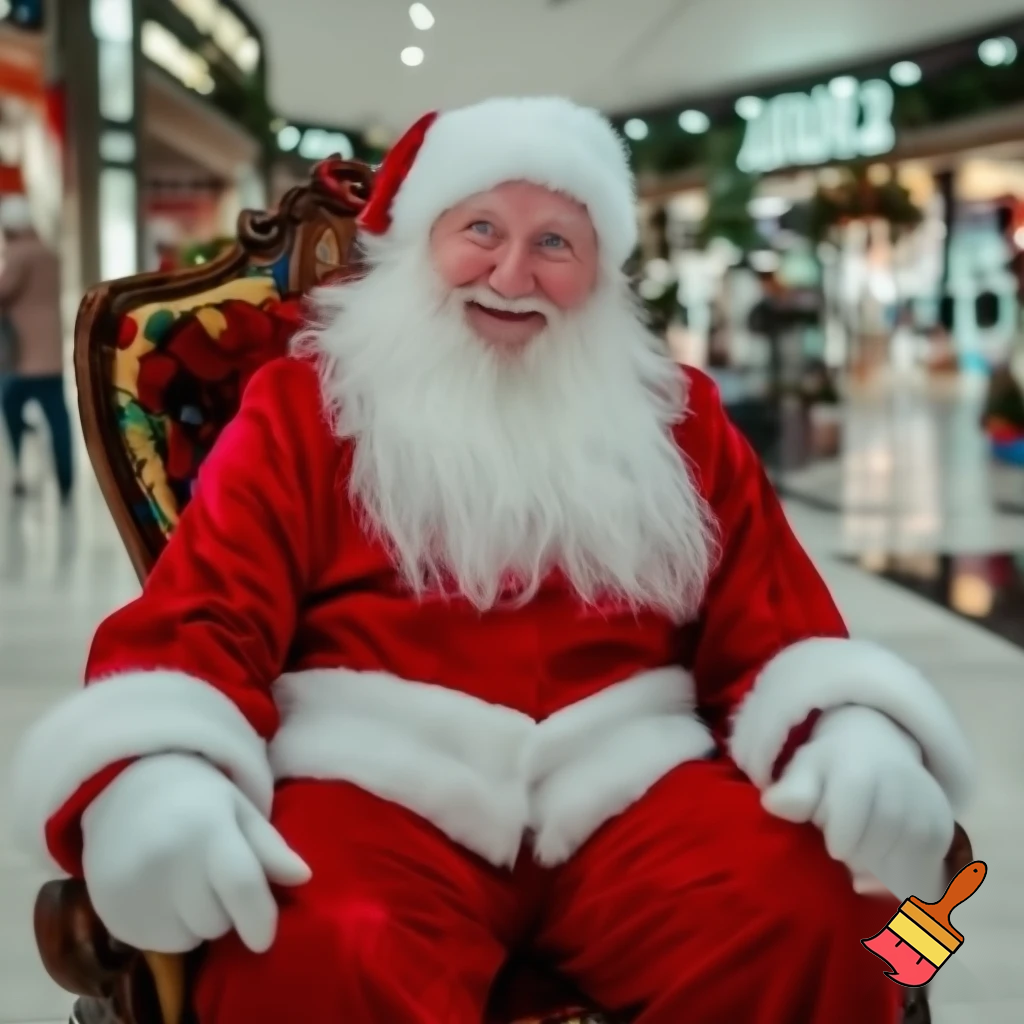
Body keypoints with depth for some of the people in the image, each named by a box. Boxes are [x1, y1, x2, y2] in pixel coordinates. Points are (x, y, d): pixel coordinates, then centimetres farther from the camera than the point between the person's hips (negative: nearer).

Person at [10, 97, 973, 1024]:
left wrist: (856, 728, -12)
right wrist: (152, 776, -22)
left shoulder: (674, 417, 18)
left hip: (629, 783, 3)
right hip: (379, 784, -2)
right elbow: (207, 610, 1)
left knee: (816, 922, -27)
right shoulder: (306, 403, 11)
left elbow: (769, 624, 13)